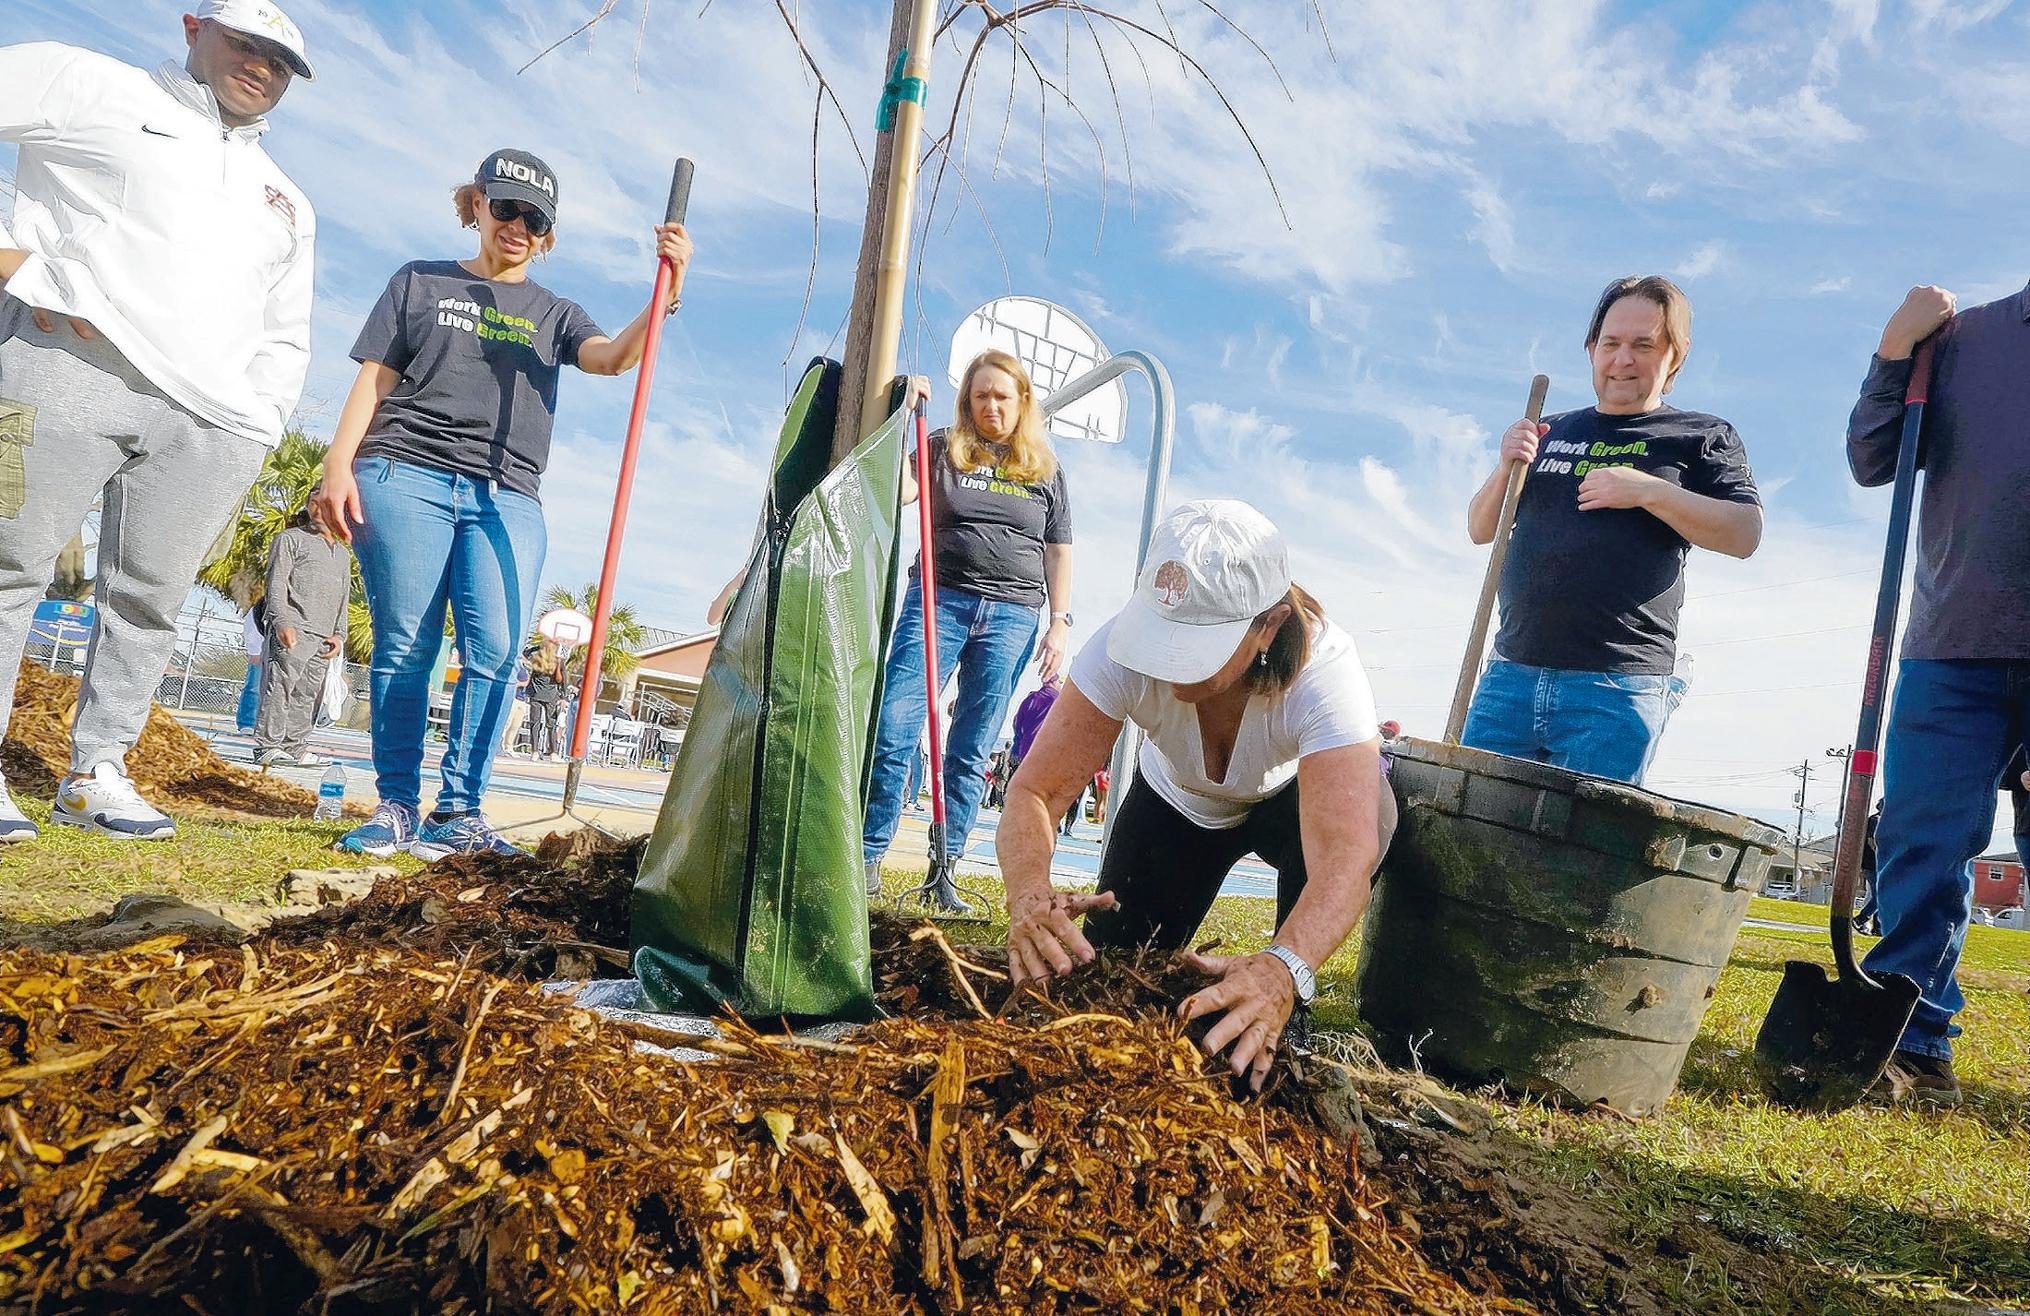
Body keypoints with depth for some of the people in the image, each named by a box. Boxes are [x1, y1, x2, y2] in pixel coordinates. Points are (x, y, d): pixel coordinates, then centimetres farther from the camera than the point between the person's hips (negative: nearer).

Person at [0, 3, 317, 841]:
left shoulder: (286, 202, 28)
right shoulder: (91, 87, 14)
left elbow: (285, 338, 29)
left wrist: (257, 424, 12)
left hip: (211, 420, 4)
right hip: (68, 366, -4)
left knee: (150, 597, 2)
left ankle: (95, 775, 11)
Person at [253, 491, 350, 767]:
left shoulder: (344, 554, 25)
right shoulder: (290, 539, 7)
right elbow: (276, 583, -3)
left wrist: (339, 634, 11)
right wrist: (282, 621, -15)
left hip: (322, 638, 6)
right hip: (292, 630, -6)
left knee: (308, 696, 4)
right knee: (279, 688, -11)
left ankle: (295, 748, 8)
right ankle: (267, 748, -10)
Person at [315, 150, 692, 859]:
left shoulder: (554, 313, 20)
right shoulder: (419, 282, 18)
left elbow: (612, 356, -1)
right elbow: (374, 379, 13)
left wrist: (665, 296, -19)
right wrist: (340, 462, -1)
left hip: (507, 498, 1)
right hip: (405, 477, -1)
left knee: (496, 652, -11)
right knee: (405, 647, -3)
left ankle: (459, 812, -6)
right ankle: (397, 806, 3)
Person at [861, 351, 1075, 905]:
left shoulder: (1045, 469, 14)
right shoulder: (944, 449, 10)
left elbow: (1058, 553, 13)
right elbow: (898, 492, -6)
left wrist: (1060, 622, 4)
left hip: (1012, 615, 1)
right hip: (939, 600, -1)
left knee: (971, 750, 2)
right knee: (893, 729, -10)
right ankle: (868, 859, -2)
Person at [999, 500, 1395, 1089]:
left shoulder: (1324, 668, -41)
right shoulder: (1126, 646, -36)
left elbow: (1346, 857, -52)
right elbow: (1035, 790, -37)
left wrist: (1282, 971, -71)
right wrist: (1029, 896, -58)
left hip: (1288, 796, -2)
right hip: (1177, 803, 2)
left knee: (1363, 811, -35)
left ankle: (1283, 1030, -16)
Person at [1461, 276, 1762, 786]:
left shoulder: (1702, 436, 9)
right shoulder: (1552, 433, 19)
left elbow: (1745, 533, -4)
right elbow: (1480, 530, 19)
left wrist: (1647, 490, -13)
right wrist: (1506, 468, 0)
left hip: (1618, 686, -3)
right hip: (1510, 675, 4)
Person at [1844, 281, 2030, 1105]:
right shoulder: (1963, 337, 10)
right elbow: (1872, 463, 5)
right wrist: (1894, 355, -7)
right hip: (1956, 643, 0)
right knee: (1924, 846, -1)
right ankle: (1911, 1045, 7)